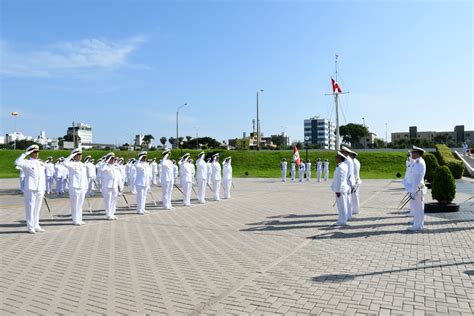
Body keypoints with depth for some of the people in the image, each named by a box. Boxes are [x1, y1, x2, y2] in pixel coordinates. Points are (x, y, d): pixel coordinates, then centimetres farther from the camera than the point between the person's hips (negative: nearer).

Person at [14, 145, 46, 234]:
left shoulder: (41, 163, 15)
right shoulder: (26, 162, -3)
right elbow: (17, 162, -26)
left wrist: (44, 189, 16)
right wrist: (25, 153, -17)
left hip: (40, 190, 6)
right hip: (30, 189, -6)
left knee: (37, 208, 12)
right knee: (30, 208, -1)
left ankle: (36, 226, 21)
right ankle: (30, 227, 7)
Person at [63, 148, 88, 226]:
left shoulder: (83, 165, 15)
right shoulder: (72, 164, -3)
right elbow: (65, 163, -27)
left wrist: (86, 186, 15)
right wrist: (71, 155, -17)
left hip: (82, 187, 6)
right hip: (74, 187, -6)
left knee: (80, 204, 12)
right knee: (75, 204, -1)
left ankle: (79, 219, 20)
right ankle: (75, 220, 7)